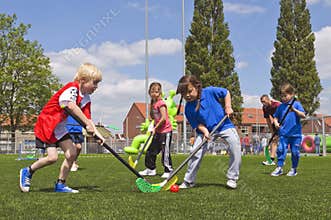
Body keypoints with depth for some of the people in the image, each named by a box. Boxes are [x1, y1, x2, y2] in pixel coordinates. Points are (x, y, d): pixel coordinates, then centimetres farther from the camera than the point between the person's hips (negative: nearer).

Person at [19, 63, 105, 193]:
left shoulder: (86, 99, 4)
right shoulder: (72, 87, -22)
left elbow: (87, 119, -1)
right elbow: (71, 106, -40)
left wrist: (96, 133, -17)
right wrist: (88, 124, -40)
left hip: (60, 128, 9)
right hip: (46, 124, -9)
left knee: (72, 153, -1)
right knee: (52, 157, -15)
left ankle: (60, 184, 10)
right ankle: (27, 172, 9)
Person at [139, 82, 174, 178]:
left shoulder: (161, 103, -15)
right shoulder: (153, 104, 10)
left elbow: (163, 118, -20)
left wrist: (155, 128, -13)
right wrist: (154, 128, 6)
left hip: (165, 131, -9)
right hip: (157, 131, 9)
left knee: (165, 152, -3)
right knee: (151, 150, 12)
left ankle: (168, 170, 7)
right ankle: (151, 169, 24)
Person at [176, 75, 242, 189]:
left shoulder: (209, 92, -14)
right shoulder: (188, 108, -9)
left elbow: (226, 92, 1)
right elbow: (196, 124, -5)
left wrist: (228, 106, -7)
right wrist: (204, 130, -23)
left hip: (224, 125, -1)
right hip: (205, 129, 1)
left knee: (236, 148, -16)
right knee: (196, 152, -12)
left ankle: (232, 178, 0)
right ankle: (188, 181, 5)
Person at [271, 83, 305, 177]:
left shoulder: (296, 104, -1)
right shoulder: (280, 106, 8)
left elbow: (303, 115, -10)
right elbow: (276, 117, 15)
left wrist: (294, 110, -25)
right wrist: (276, 123, -7)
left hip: (295, 134, -2)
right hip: (284, 133, 2)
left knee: (295, 152, 4)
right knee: (281, 149, -9)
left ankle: (294, 169, 19)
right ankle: (279, 168, -2)